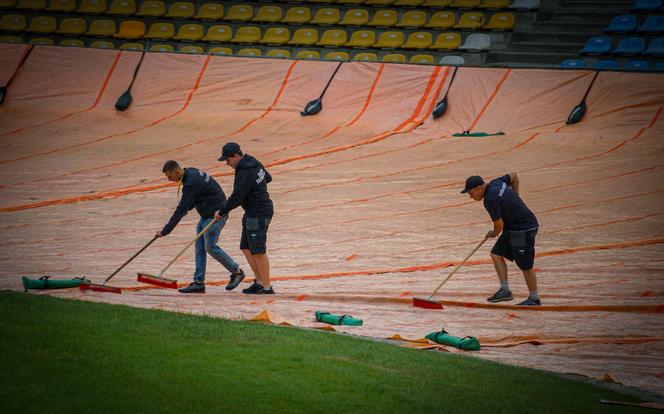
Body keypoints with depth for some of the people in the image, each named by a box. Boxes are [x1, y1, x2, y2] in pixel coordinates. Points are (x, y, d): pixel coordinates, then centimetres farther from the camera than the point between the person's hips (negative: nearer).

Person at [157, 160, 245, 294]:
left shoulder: (191, 182, -25)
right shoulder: (191, 173, 6)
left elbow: (181, 210, -25)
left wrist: (165, 231, -21)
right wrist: (186, 208, 8)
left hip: (216, 214, -10)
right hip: (207, 215, 10)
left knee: (210, 247, -7)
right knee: (199, 248, 4)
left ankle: (236, 272, 8)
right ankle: (198, 283, 3)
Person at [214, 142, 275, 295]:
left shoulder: (244, 173, -22)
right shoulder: (254, 163, 8)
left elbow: (236, 198, -22)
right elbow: (268, 178, 25)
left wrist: (221, 212, -10)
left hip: (259, 215, -10)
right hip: (252, 213, 10)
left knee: (258, 251, -5)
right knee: (246, 248, 12)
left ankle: (266, 287, 0)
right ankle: (259, 281, 14)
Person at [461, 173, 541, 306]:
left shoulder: (490, 200, -23)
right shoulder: (495, 183, 5)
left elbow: (499, 224, -19)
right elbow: (514, 176, 22)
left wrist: (493, 234, 3)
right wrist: (515, 198, 24)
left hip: (524, 229, -10)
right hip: (512, 229, 10)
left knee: (526, 266, -1)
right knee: (496, 254, 8)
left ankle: (535, 299, 11)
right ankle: (505, 290, 8)